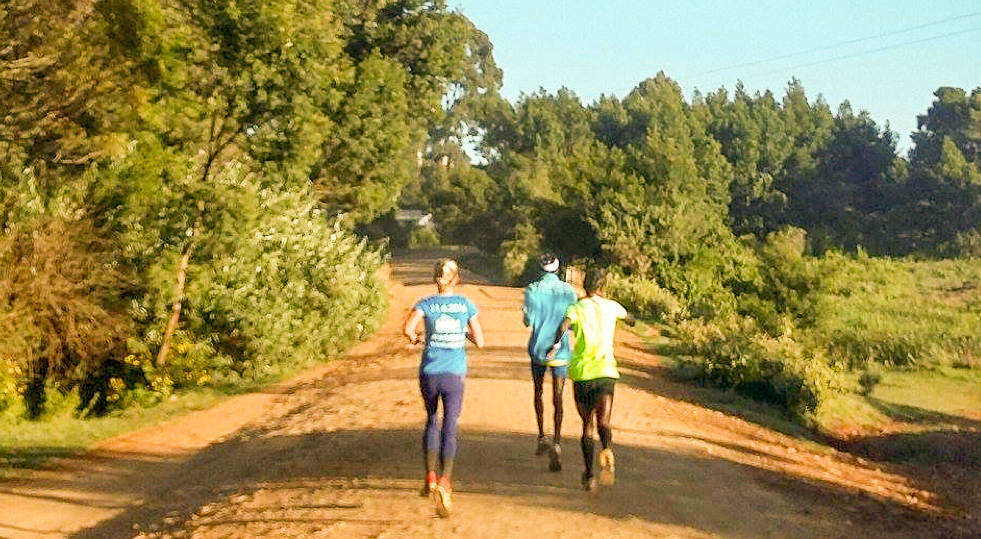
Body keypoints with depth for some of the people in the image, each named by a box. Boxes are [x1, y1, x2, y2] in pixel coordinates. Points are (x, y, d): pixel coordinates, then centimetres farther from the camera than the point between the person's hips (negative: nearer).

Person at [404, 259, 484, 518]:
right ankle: (445, 482, -21)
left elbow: (408, 328, -16)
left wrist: (414, 338, 6)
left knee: (432, 420, 22)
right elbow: (480, 341, 3)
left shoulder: (425, 304, 1)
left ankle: (430, 476, 14)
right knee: (450, 428, -2)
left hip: (429, 373, 1)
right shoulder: (466, 304, 3)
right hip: (454, 374, -1)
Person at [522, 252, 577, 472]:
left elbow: (528, 321, -5)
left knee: (538, 391, 21)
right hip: (561, 350, 0)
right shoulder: (568, 290, -2)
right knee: (557, 397, -2)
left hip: (538, 347, 0)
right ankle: (557, 442, -18)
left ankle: (542, 437, 19)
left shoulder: (532, 290, -5)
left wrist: (524, 311, 16)